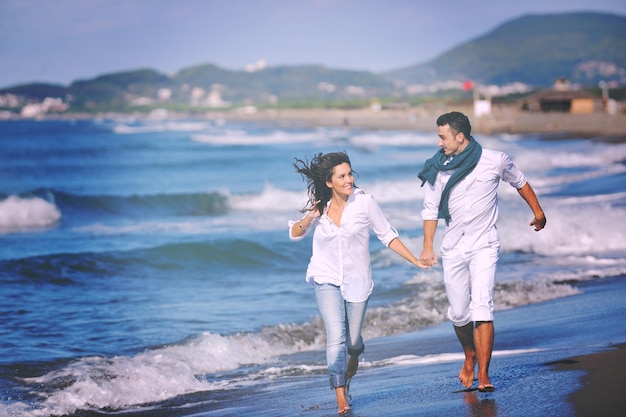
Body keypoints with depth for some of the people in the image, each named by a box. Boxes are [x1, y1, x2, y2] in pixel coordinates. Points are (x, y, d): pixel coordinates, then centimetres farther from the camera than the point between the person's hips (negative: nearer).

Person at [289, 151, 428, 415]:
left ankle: (354, 357, 48)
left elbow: (387, 235, -3)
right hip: (327, 280, 0)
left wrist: (415, 261, -5)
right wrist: (309, 219, -13)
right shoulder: (319, 206, -5)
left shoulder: (364, 202, -11)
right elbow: (295, 234, 8)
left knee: (352, 339, 9)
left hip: (357, 281, 0)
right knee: (336, 337, -14)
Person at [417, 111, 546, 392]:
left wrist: (538, 212, 22)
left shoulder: (495, 161, -6)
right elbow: (430, 209, 7)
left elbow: (520, 182, 13)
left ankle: (483, 375, -19)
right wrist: (428, 246, -1)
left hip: (484, 246, -3)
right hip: (453, 250, 3)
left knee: (481, 306, -18)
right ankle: (470, 357, 36)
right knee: (459, 314, 6)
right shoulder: (438, 169, 0)